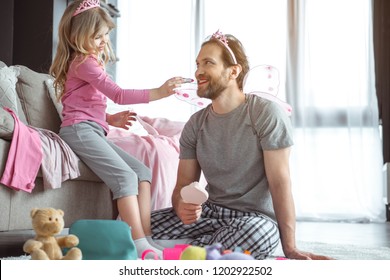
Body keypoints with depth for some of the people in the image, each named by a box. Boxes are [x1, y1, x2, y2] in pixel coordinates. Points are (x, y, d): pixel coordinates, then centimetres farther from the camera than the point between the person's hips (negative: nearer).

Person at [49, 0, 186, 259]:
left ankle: (146, 236, -15)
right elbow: (119, 94, -17)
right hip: (80, 130, -10)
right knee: (125, 176, -25)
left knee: (143, 172, -4)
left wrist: (111, 119, 10)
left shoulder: (93, 63, 26)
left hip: (94, 131, 10)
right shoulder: (84, 62, -6)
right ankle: (140, 245, -31)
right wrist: (159, 92, -23)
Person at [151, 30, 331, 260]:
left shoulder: (267, 113, -11)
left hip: (256, 217, -3)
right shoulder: (195, 125, 6)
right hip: (211, 212, 4)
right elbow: (183, 185, 4)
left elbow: (280, 183, -14)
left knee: (259, 232, -41)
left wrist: (290, 249, -17)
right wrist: (181, 206, -22)